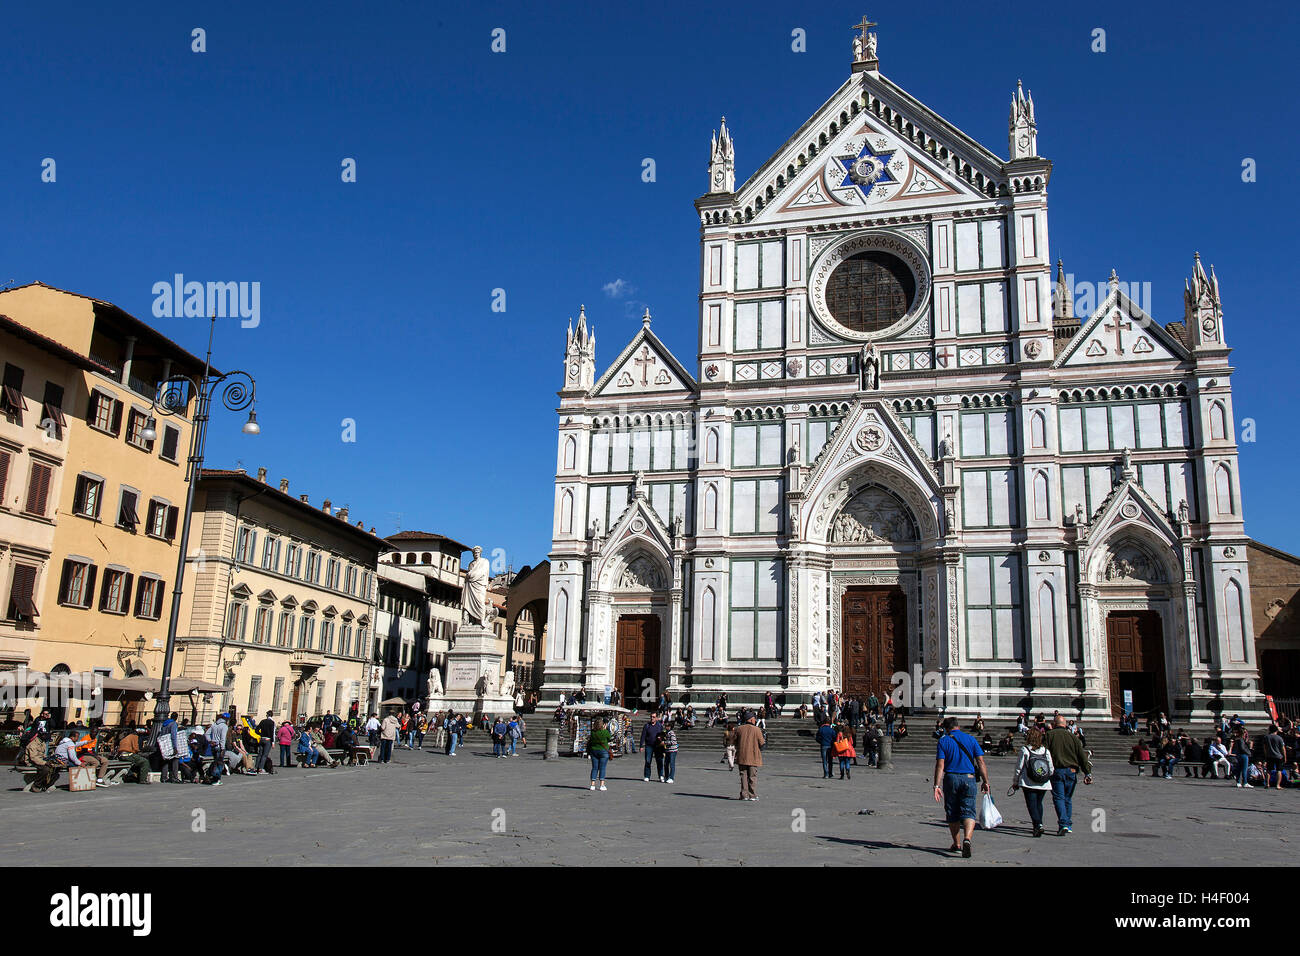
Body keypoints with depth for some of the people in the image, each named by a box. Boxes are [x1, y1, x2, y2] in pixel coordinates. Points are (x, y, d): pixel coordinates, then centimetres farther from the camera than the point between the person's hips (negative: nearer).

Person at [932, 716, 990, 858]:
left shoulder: (943, 741, 1)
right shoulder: (971, 739, 6)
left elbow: (940, 765, -8)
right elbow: (980, 762, 1)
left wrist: (936, 785, -9)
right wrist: (985, 781, 7)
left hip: (951, 778, -1)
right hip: (969, 779, 1)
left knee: (952, 813, 13)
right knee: (968, 812, -1)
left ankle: (957, 843, 22)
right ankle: (967, 838, -25)